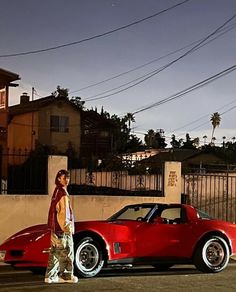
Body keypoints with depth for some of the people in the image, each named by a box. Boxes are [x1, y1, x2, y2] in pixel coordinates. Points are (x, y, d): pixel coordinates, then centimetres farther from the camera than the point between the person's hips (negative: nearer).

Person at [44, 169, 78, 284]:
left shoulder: (57, 192, 16)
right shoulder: (62, 193, -14)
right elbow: (63, 212, -18)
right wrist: (67, 227, -16)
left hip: (55, 228, 10)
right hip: (63, 229, -10)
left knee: (55, 253, 11)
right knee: (66, 253, -3)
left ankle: (50, 276, 13)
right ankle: (66, 276, 2)